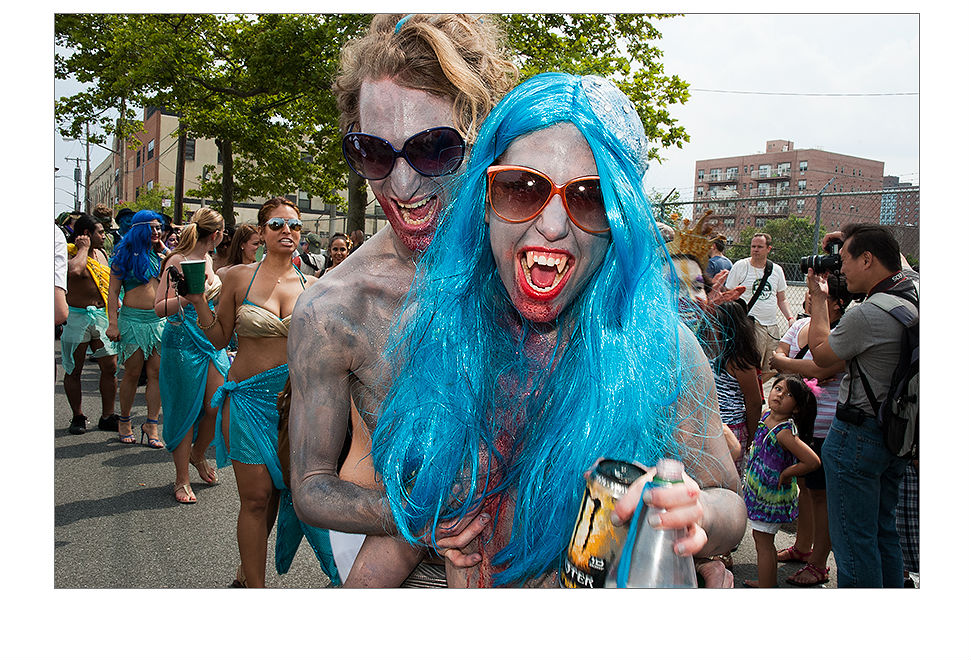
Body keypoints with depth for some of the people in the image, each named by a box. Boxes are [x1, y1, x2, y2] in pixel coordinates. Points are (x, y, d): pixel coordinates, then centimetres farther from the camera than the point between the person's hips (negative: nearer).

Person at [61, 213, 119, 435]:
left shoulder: (100, 254, 13)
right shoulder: (68, 252, -9)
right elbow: (74, 270, -32)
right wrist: (83, 249, -17)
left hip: (102, 315, 6)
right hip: (76, 317, -6)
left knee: (110, 367, 2)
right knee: (74, 370, 5)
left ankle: (108, 416, 13)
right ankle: (77, 417, 18)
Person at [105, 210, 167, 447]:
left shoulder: (161, 256, 14)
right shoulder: (125, 255, 2)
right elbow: (113, 291, -1)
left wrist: (163, 250, 4)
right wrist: (113, 323, -8)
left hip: (160, 319, 3)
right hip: (133, 319, -3)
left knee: (156, 373, 0)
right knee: (132, 373, 2)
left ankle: (152, 424, 6)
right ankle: (124, 422, 19)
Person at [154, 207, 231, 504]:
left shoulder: (207, 259, 12)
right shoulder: (177, 261, -12)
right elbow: (160, 307, -19)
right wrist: (190, 297, -32)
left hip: (211, 341, 7)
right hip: (183, 343, -7)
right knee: (185, 411, 1)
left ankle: (198, 454, 31)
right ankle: (182, 480, 13)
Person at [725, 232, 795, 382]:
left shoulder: (776, 270, 12)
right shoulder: (740, 266, -1)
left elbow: (781, 299, 21)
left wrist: (790, 318, 5)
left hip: (772, 326, 5)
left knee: (769, 371, 6)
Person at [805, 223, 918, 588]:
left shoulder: (864, 315, -24)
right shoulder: (916, 287, 1)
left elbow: (821, 356, -6)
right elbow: (897, 260, 26)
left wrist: (818, 299, 3)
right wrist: (852, 238, 15)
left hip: (858, 434, -9)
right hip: (900, 431, 9)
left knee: (854, 538, 1)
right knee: (883, 530, 22)